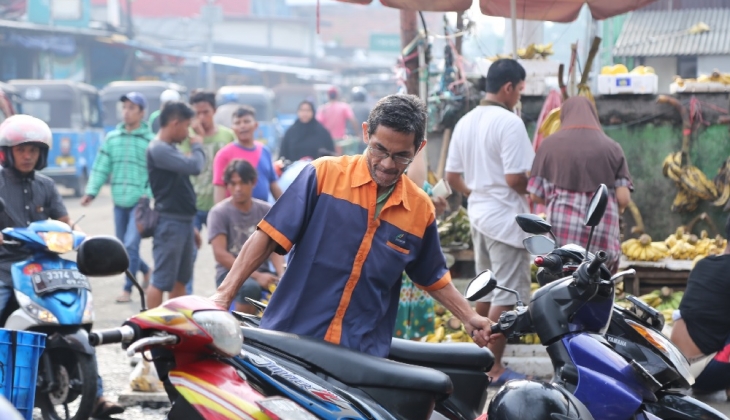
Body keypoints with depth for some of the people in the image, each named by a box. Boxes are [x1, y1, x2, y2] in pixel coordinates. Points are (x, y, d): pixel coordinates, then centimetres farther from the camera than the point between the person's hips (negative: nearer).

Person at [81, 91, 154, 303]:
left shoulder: (150, 140, -6)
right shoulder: (112, 138, 7)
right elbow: (101, 167, 7)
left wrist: (149, 195, -19)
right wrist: (91, 191, -3)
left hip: (140, 202, -5)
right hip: (119, 202, 5)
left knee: (131, 245, -12)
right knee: (121, 246, 13)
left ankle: (127, 290, -1)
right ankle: (147, 271, 37)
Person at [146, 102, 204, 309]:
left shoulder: (171, 149, 18)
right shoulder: (158, 150, -14)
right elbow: (194, 166, -25)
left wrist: (191, 226, 24)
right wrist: (197, 146, -4)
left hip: (183, 222, 10)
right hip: (169, 224, -10)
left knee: (180, 280, 14)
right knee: (161, 281, -8)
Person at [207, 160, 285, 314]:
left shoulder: (266, 210, 9)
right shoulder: (219, 212, -2)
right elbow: (220, 254, -11)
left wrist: (281, 274, -18)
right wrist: (256, 276, -20)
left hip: (261, 272, 4)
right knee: (250, 287, -37)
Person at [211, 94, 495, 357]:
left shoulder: (421, 210, 7)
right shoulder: (323, 174, -4)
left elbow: (433, 278, 23)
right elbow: (269, 236, -6)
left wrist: (469, 317, 15)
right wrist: (224, 294, -13)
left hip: (363, 354, 2)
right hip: (288, 338, -2)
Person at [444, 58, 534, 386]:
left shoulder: (466, 122, 9)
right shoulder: (509, 123, -17)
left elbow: (453, 177, 12)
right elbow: (515, 178, -22)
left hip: (479, 214, 9)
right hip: (506, 217, -9)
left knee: (485, 291, 18)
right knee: (507, 296, -3)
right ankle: (495, 369, -2)